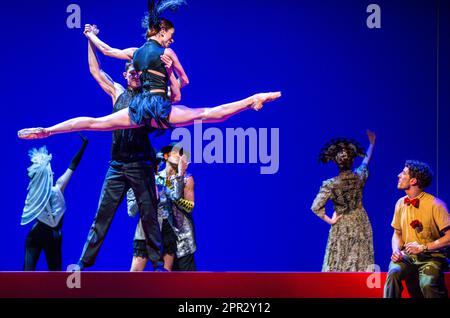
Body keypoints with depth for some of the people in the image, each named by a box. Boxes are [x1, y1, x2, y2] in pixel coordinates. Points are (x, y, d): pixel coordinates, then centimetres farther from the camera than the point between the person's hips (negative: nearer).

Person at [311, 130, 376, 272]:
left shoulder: (330, 184, -19)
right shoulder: (359, 177, -10)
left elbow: (316, 207, -22)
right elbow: (366, 161, 12)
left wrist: (330, 220, -6)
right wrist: (372, 143, 29)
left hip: (341, 228, -2)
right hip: (361, 225, 3)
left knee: (337, 268, 4)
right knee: (361, 265, 8)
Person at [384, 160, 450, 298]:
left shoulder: (434, 204, -11)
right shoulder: (401, 203, 8)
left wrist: (423, 247, -15)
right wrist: (396, 250, -1)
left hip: (431, 257, -4)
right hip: (407, 256, 5)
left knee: (427, 283, -34)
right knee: (394, 272, -28)